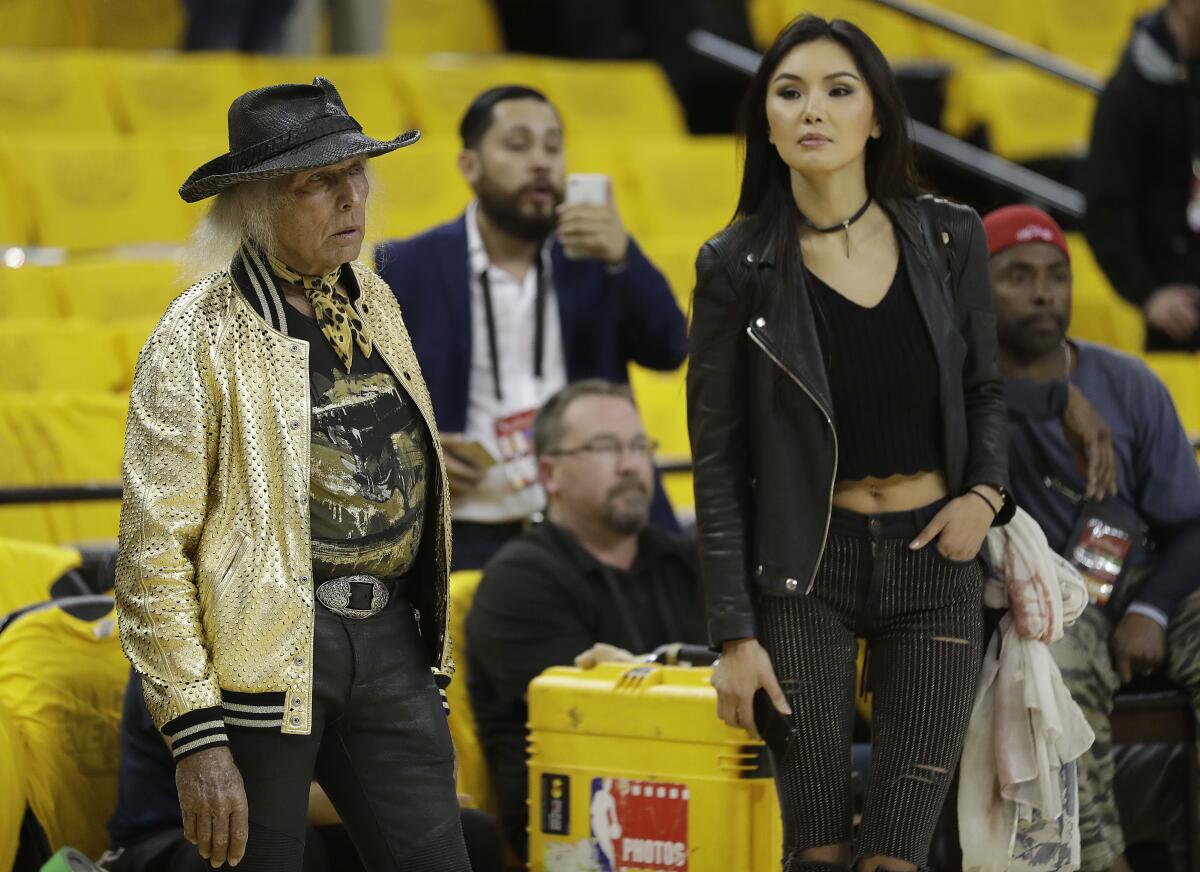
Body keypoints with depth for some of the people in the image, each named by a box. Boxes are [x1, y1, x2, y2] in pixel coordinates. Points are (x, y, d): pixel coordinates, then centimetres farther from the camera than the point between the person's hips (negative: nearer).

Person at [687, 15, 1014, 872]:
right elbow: (718, 459, -3)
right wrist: (735, 634, -7)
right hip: (807, 569, -1)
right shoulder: (737, 265, -7)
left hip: (935, 561, 1)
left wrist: (986, 491, -7)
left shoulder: (948, 239, -1)